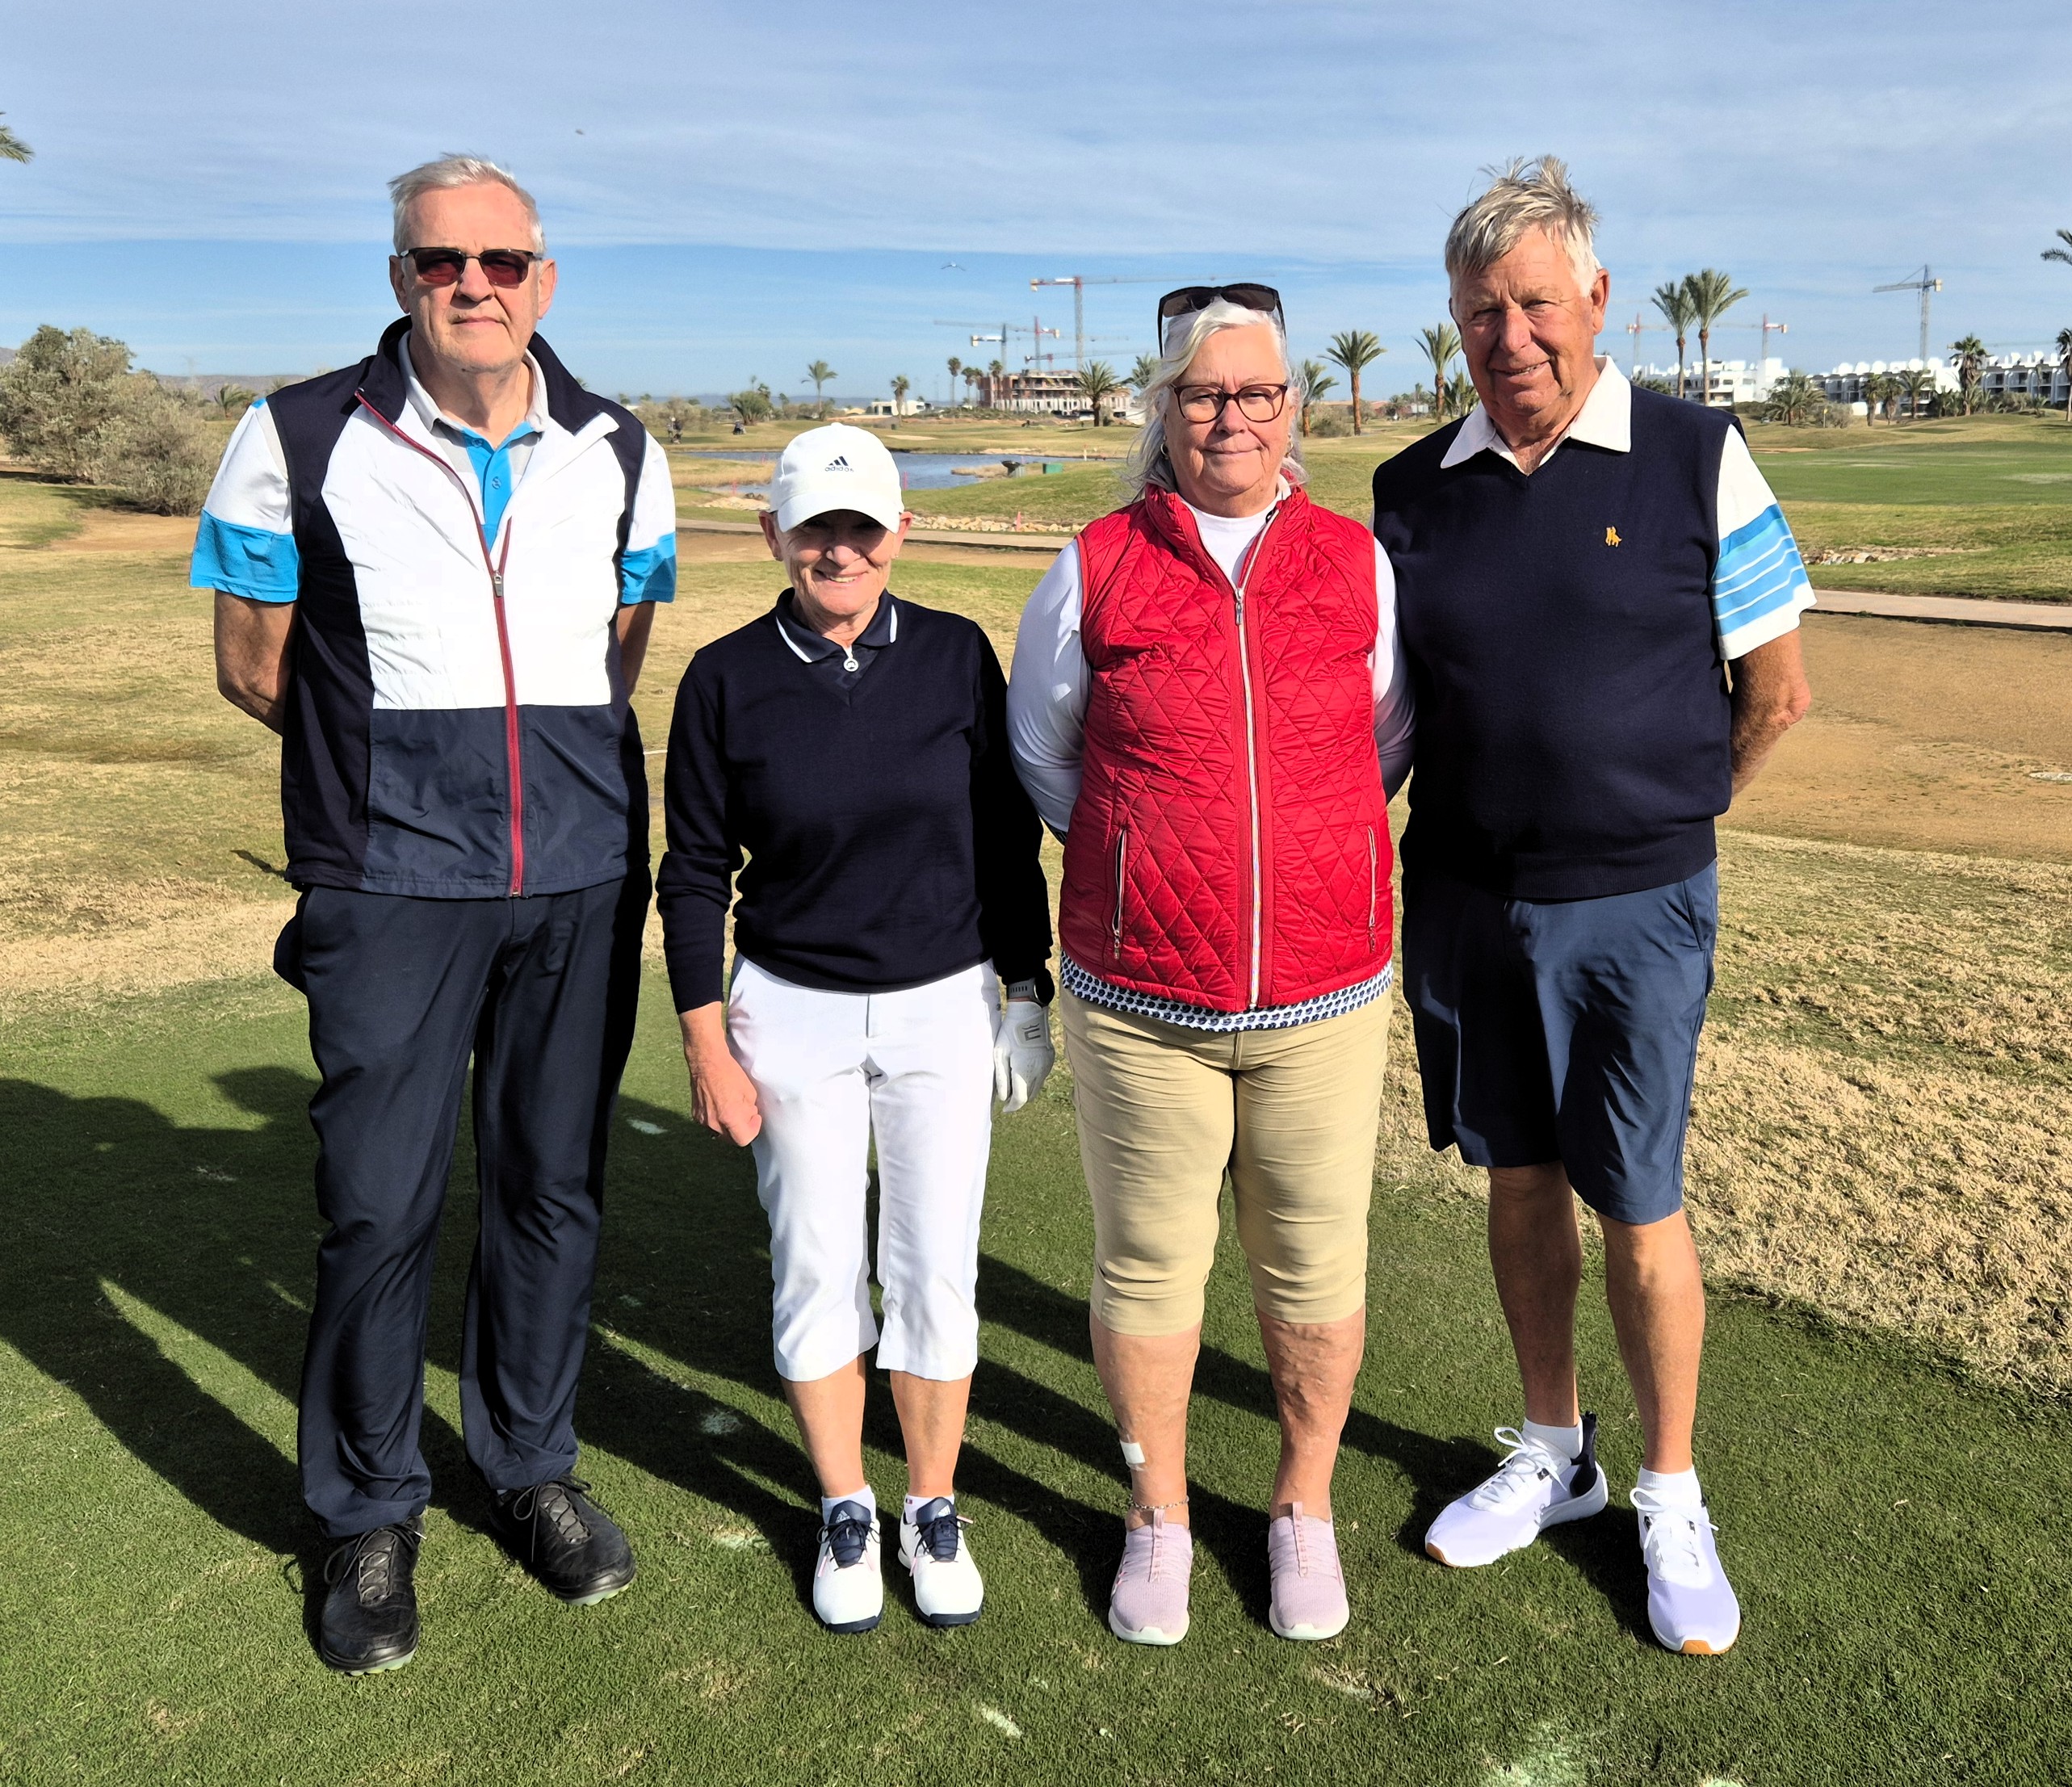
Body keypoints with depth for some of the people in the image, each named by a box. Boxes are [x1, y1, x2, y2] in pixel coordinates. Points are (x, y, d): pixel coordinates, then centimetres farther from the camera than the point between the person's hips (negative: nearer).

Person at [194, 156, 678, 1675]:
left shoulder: (620, 455, 4)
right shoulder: (300, 442, -3)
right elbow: (253, 667, 5)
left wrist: (498, 751, 11)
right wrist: (406, 760, 8)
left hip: (583, 882, 3)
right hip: (390, 885, -2)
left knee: (554, 1189, 11)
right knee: (379, 1203, 1)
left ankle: (533, 1471, 32)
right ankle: (372, 1517, 23)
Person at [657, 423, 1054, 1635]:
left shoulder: (956, 656, -4)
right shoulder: (727, 680, -5)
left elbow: (1008, 839, 4)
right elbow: (695, 876, 0)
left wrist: (1029, 998, 4)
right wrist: (708, 1047, -3)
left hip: (944, 1008, 1)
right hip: (792, 1012, 0)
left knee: (938, 1271, 7)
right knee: (817, 1270, 8)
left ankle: (935, 1511, 27)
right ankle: (847, 1513, 29)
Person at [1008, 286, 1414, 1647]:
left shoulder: (1360, 566, 3)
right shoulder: (1094, 574, 0)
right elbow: (1037, 754, 13)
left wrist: (1311, 855, 11)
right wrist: (1141, 855, 8)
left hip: (1324, 998, 1)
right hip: (1140, 1002, -1)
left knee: (1317, 1271, 11)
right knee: (1147, 1268, 10)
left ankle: (1305, 1509, 35)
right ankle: (1157, 1516, 33)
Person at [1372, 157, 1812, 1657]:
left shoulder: (1697, 458, -7)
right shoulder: (1414, 491, 3)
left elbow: (1778, 690, 0)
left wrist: (1663, 817, 8)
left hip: (1633, 908, -3)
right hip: (1463, 899, 3)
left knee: (1640, 1211, 5)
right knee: (1520, 1183, 15)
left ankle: (1673, 1501, 26)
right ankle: (1556, 1456, 35)